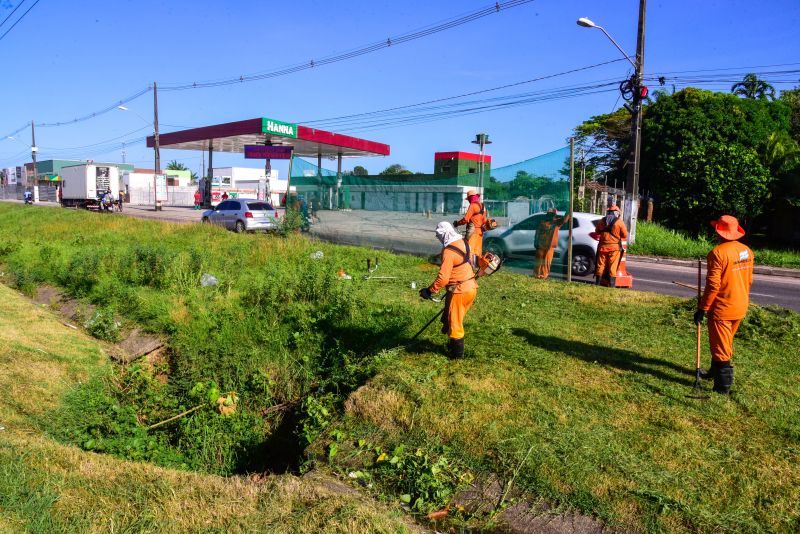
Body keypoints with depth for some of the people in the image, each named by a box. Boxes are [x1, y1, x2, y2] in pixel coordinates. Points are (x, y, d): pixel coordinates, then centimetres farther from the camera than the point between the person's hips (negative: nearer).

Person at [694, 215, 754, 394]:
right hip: (740, 307, 8)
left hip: (721, 309, -8)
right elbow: (748, 281, 12)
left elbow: (713, 285, -21)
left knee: (720, 347, 3)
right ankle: (715, 372, 37)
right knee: (725, 344, 22)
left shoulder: (718, 253, -20)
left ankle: (723, 385, 9)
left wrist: (702, 308, -14)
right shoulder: (747, 251, 3)